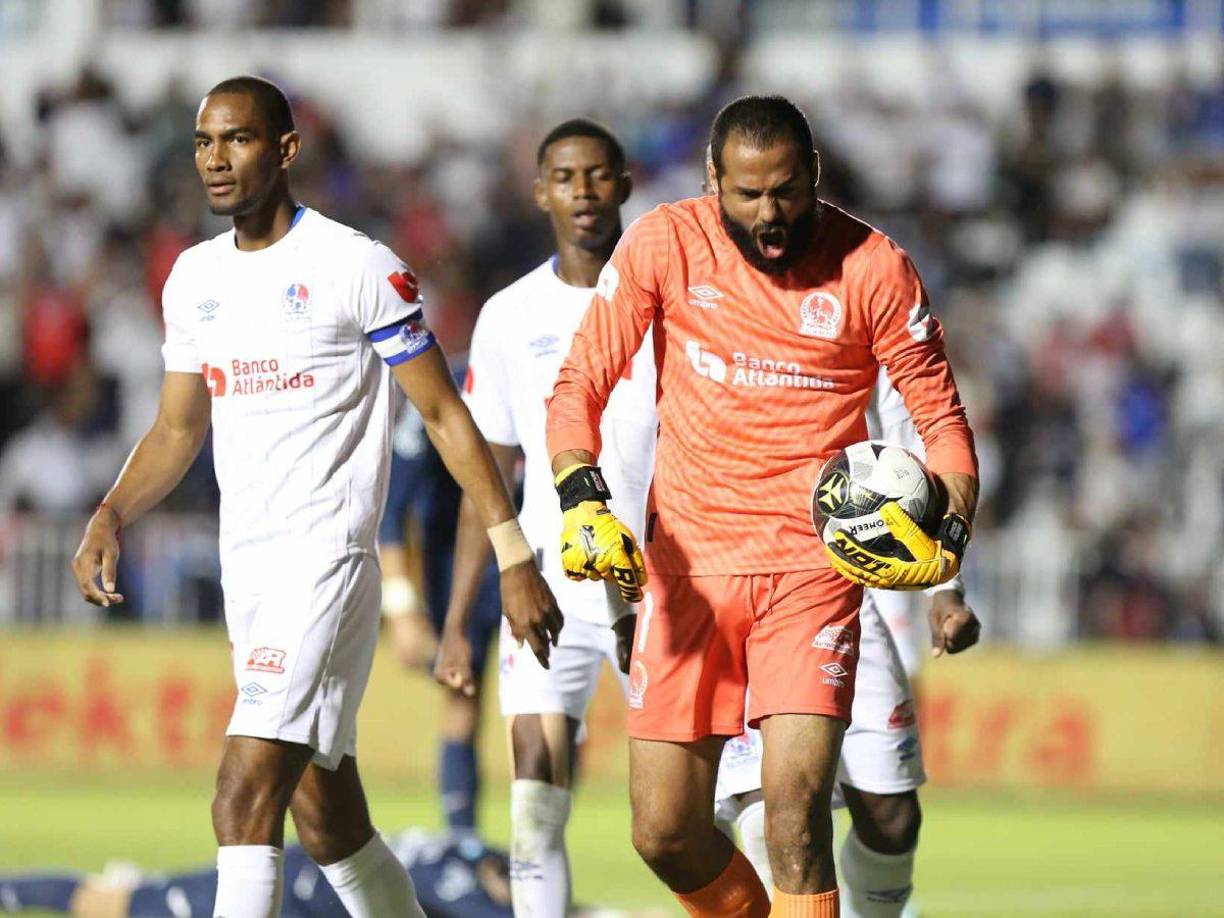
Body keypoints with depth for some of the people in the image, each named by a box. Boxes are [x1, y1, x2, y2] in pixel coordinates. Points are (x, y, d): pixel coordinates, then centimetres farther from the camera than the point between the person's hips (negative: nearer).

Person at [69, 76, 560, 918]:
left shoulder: (358, 267, -7)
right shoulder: (195, 278, 12)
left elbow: (444, 414, -5)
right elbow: (179, 430, 21)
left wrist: (514, 558, -7)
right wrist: (111, 516, 2)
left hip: (327, 558, -7)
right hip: (246, 565, 7)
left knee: (245, 800, -19)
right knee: (328, 822, 13)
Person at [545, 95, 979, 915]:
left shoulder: (873, 268, -5)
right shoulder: (662, 246, -2)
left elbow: (941, 417, 2)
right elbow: (580, 386, 0)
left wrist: (949, 535, -16)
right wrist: (584, 500, -18)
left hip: (816, 565, -2)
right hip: (688, 561, 2)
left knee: (796, 802, -19)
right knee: (665, 834, 2)